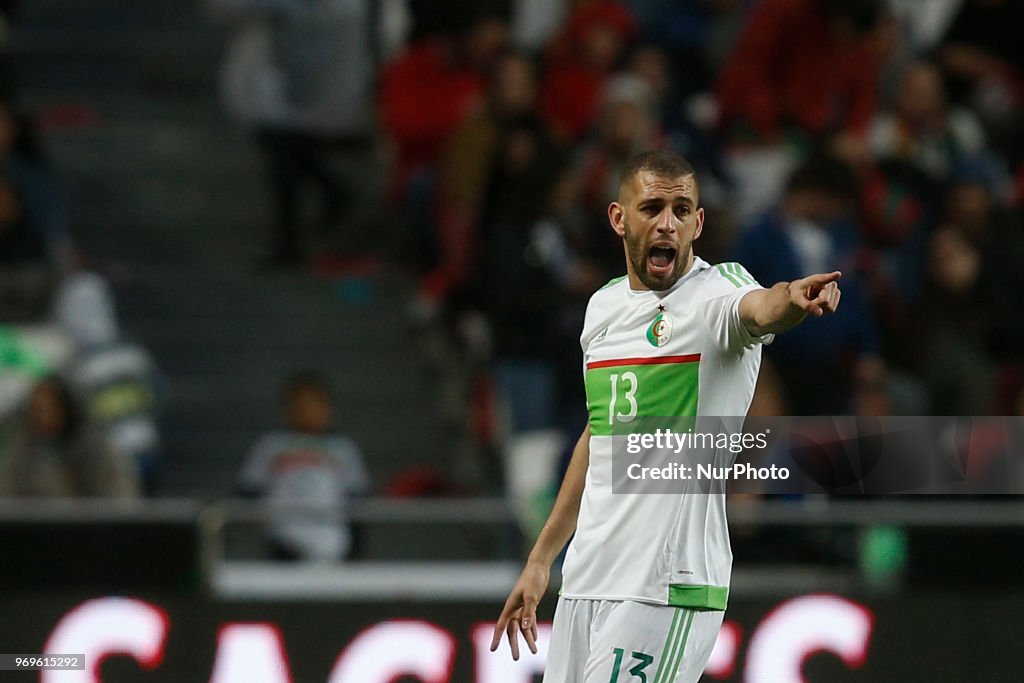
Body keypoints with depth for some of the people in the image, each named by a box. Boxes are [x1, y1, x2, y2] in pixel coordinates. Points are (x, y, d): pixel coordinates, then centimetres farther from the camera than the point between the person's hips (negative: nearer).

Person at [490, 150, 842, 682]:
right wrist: (541, 559, 26)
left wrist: (790, 299, -57)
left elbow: (758, 310, -33)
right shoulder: (604, 305, 13)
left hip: (666, 591, -7)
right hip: (585, 580, 7)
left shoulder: (718, 290, -8)